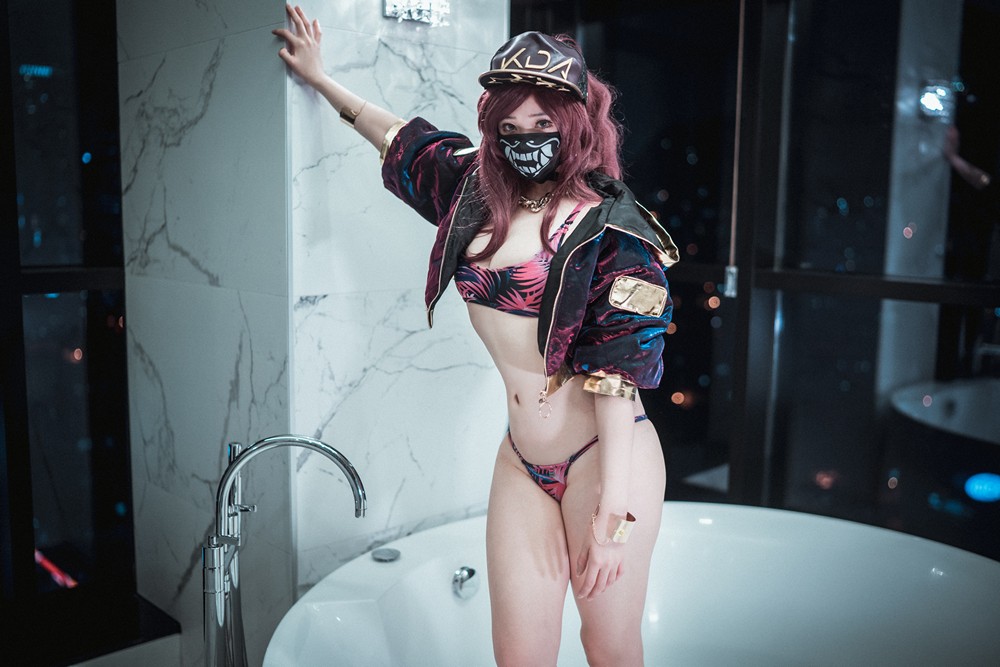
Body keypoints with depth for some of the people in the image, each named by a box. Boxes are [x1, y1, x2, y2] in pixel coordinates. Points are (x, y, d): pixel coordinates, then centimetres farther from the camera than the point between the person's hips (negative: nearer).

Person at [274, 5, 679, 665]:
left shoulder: (609, 225, -12)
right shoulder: (476, 190, 5)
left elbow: (618, 371, -17)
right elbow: (401, 136, 24)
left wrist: (611, 506, -19)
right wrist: (321, 77, 35)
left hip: (606, 459, -5)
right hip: (522, 461, 5)